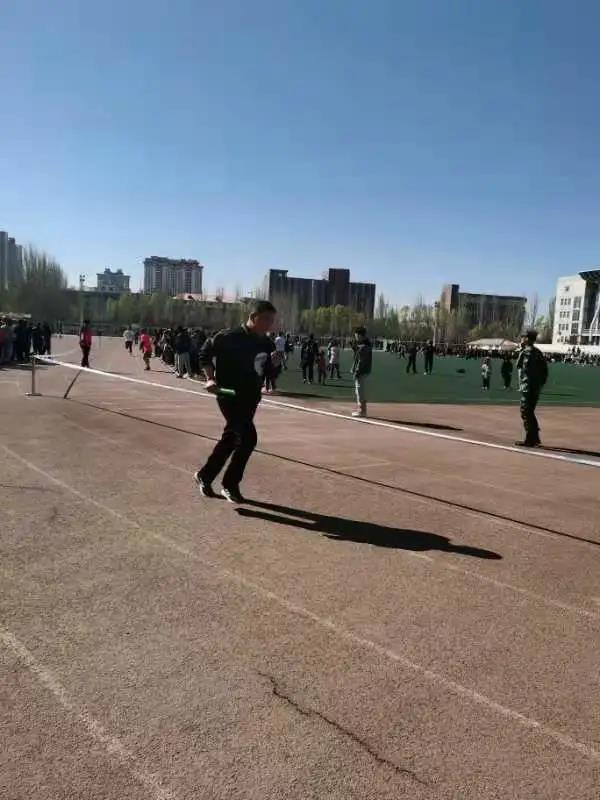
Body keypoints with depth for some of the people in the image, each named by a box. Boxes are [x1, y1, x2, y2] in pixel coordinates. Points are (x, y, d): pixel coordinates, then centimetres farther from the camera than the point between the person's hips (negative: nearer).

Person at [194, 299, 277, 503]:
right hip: (229, 395, -7)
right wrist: (210, 378, -12)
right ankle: (230, 485, 1)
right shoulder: (229, 337, -14)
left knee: (230, 439, 14)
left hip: (250, 397, 7)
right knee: (248, 438, -15)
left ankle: (204, 475, 32)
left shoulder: (266, 344, 4)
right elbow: (205, 353, -4)